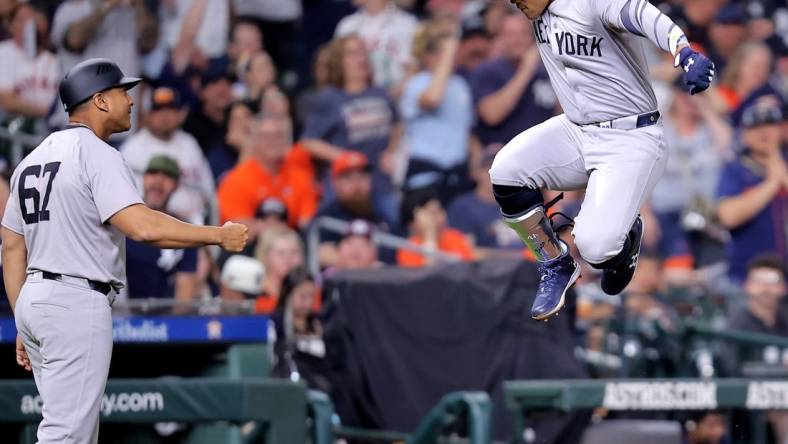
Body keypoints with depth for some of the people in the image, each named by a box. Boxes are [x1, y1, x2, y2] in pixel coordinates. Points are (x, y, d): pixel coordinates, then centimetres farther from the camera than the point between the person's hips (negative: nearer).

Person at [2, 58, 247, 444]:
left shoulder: (32, 161, 16)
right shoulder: (96, 154, -11)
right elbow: (143, 227, -24)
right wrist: (219, 235, -15)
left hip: (33, 298, 9)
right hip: (78, 303, -9)